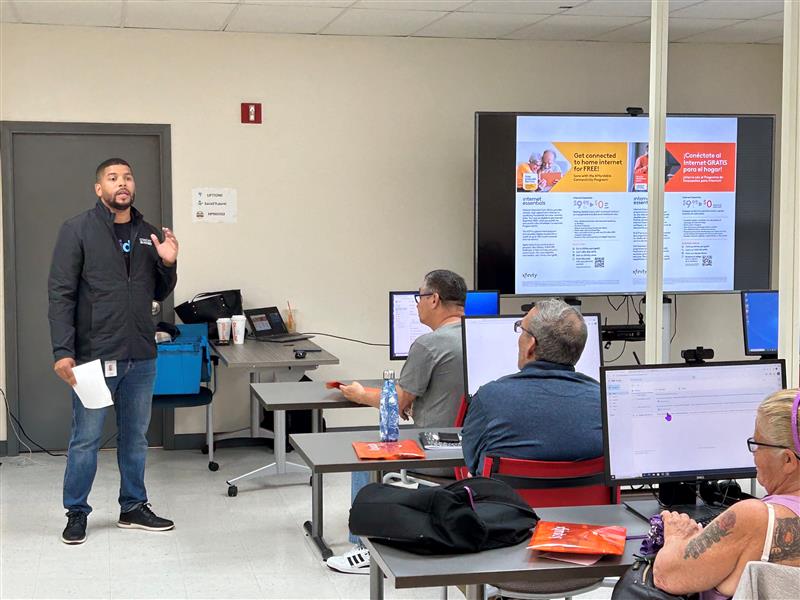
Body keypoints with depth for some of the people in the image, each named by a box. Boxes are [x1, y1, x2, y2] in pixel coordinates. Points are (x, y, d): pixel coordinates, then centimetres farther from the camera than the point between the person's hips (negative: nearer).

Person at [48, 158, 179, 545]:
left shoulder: (148, 234, 11)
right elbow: (61, 294, -9)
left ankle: (133, 507, 26)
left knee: (135, 437, 14)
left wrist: (168, 265, -3)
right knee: (85, 439, 3)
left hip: (141, 357, 5)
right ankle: (76, 513, 17)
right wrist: (62, 351, -18)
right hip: (94, 356, -5)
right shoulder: (77, 230, -5)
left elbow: (159, 294, 18)